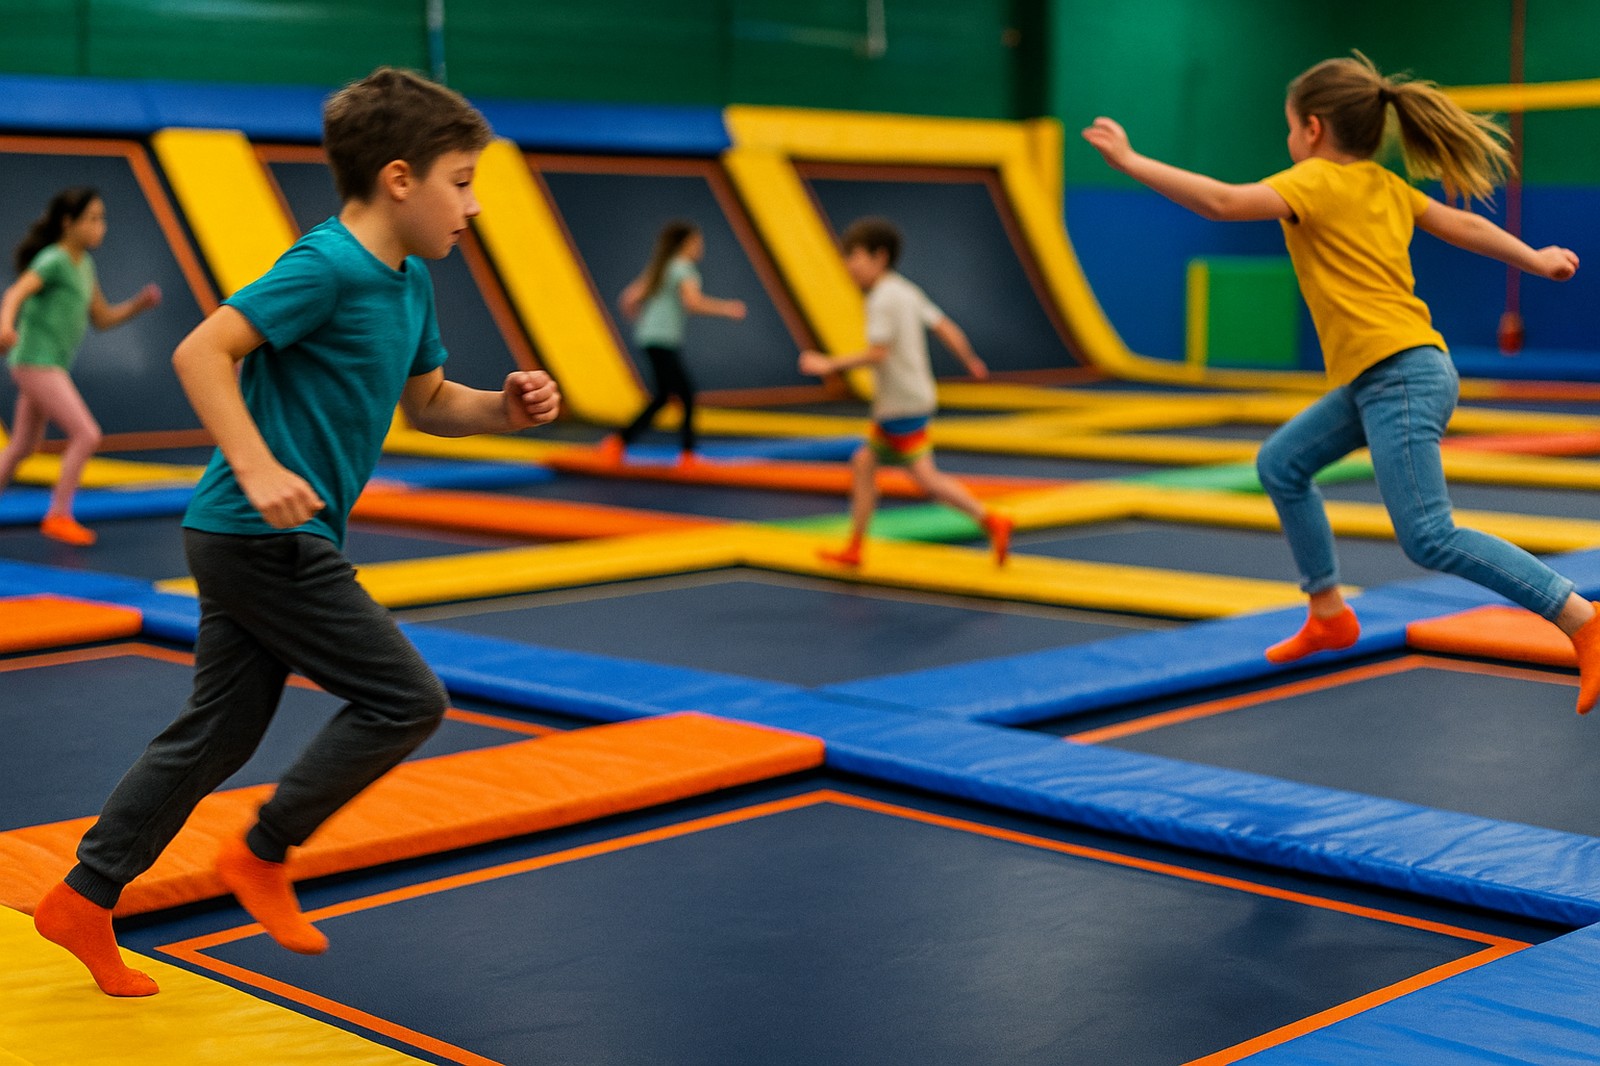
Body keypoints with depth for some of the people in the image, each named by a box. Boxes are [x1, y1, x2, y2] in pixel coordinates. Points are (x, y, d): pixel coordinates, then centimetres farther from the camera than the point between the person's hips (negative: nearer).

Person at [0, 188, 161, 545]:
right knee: (87, 435, -14)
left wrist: (140, 303, 0)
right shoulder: (53, 260, -12)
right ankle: (59, 515, -6)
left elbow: (103, 319, 17)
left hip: (51, 367, 9)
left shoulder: (83, 265, 13)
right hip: (36, 364, -9)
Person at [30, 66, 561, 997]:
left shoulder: (408, 283, 11)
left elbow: (429, 402, 21)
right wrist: (258, 469, -28)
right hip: (265, 538, -10)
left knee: (220, 733, 14)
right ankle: (263, 856, 7)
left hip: (259, 543, 10)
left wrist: (504, 407, 2)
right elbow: (201, 352, -22)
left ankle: (84, 901, 22)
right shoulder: (327, 267, -17)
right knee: (406, 700, -5)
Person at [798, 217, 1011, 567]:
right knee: (863, 463, 9)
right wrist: (972, 363, 25)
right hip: (891, 404, 10)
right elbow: (946, 328, 14)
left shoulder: (883, 299, -15)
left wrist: (830, 365, -18)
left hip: (903, 404, -10)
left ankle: (992, 522, -7)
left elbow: (877, 353, -23)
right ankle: (854, 548, 11)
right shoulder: (906, 292, 13)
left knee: (926, 477, -8)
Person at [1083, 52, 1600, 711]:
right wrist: (1535, 261, 35)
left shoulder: (1319, 181, -9)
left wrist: (1129, 161, -17)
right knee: (1281, 465, 16)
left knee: (1430, 538, -13)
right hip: (1376, 380, 10)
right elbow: (1464, 226, 22)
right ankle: (1329, 616, 23)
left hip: (1401, 376, -10)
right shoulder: (1386, 188, 16)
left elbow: (1224, 202, -21)